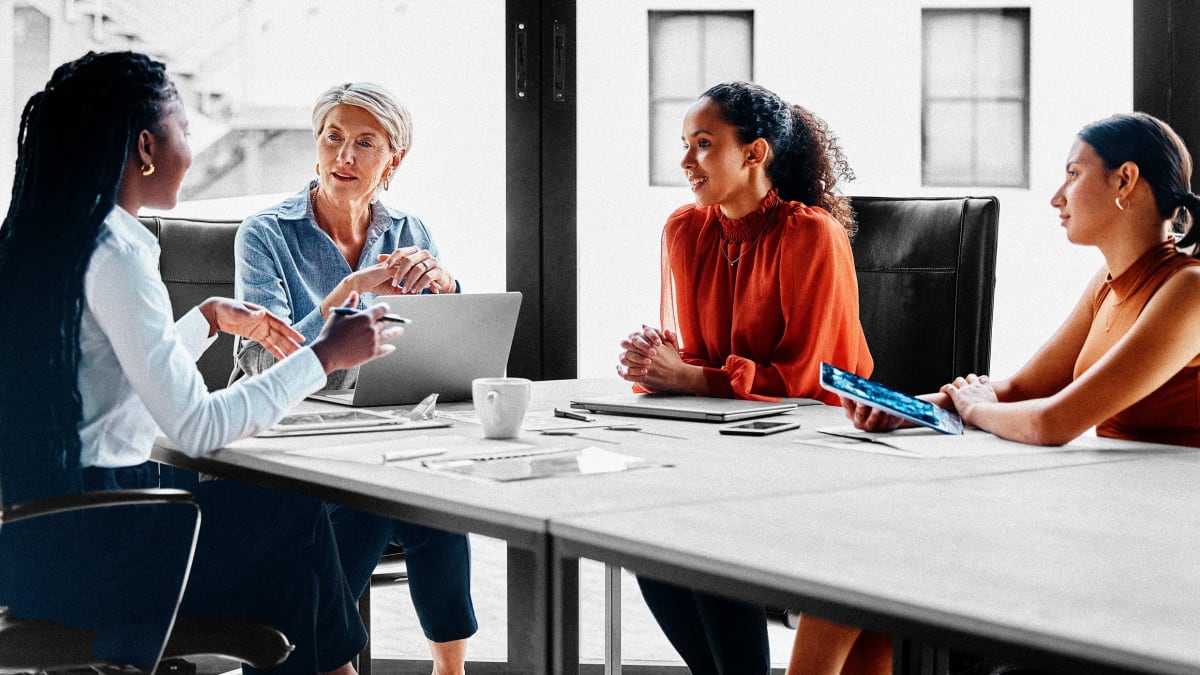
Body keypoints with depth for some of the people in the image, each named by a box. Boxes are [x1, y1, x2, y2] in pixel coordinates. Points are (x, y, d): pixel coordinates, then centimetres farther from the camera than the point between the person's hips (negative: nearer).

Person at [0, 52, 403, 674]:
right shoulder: (114, 256, -20)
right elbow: (196, 428, -21)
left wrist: (211, 318, 25)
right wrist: (324, 356, -13)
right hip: (93, 548, -9)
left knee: (278, 503, 18)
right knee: (296, 511, 8)